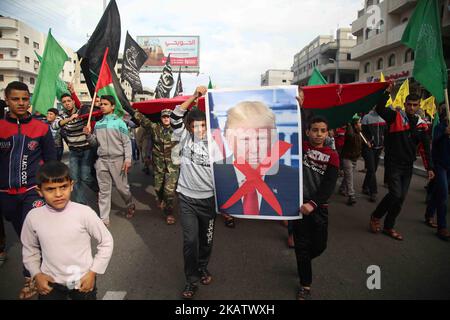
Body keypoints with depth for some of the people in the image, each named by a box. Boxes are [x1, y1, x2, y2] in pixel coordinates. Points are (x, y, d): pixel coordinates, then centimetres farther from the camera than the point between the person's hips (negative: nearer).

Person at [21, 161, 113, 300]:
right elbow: (30, 249, 7)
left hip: (83, 280, -2)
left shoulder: (84, 213, -20)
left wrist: (93, 272, -10)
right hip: (50, 282, 2)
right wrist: (36, 274, -2)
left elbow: (106, 242, -9)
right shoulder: (33, 217, -12)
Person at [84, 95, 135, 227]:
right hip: (102, 160, 4)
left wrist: (128, 159, -13)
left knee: (122, 187, 4)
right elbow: (95, 143, 14)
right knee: (104, 190, 6)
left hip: (117, 160, -4)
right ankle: (104, 219, 12)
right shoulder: (98, 124, 12)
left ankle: (130, 206, 32)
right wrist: (88, 135, -5)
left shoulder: (119, 122, -2)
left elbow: (126, 142, -5)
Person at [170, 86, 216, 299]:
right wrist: (194, 97, -24)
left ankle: (203, 267, 41)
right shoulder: (184, 138, -4)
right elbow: (175, 117, -17)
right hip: (187, 198, -1)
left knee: (207, 238, 14)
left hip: (208, 198, 1)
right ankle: (191, 280, 16)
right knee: (190, 239, -2)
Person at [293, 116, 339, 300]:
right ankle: (305, 284, 27)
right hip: (298, 203, -1)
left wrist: (313, 204, -19)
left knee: (319, 246, 10)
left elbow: (329, 186, -8)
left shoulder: (332, 156, 0)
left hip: (319, 207, 2)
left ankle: (303, 262, 45)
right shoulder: (301, 147, -2)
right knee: (302, 246, 7)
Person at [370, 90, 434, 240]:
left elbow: (426, 148, 9)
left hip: (408, 166, 5)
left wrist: (429, 168, 6)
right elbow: (380, 109, -23)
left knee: (401, 198, 8)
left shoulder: (421, 125, 7)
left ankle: (389, 227, 23)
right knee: (395, 193, -16)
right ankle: (375, 216, 9)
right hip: (393, 164, -5)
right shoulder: (396, 116, -5)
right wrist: (387, 91, -25)